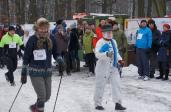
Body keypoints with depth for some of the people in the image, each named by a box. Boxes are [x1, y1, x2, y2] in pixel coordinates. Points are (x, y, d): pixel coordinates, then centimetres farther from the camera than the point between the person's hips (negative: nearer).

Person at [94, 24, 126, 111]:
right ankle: (98, 104, 17)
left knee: (117, 84, -1)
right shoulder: (100, 42, -13)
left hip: (113, 67, 6)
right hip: (103, 67, -6)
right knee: (100, 86, 4)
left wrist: (119, 60, 8)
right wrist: (106, 54, -38)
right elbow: (97, 54, -24)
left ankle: (118, 103, 2)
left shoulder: (113, 41, 11)